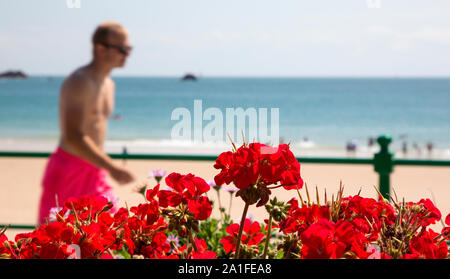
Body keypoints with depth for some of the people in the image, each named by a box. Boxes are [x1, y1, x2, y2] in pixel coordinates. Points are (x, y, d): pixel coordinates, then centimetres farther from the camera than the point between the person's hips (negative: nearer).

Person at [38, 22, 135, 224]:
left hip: (95, 175, 8)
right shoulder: (80, 82, -16)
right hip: (68, 172, -8)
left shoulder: (108, 84, 13)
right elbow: (73, 137, -26)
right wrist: (112, 167, -30)